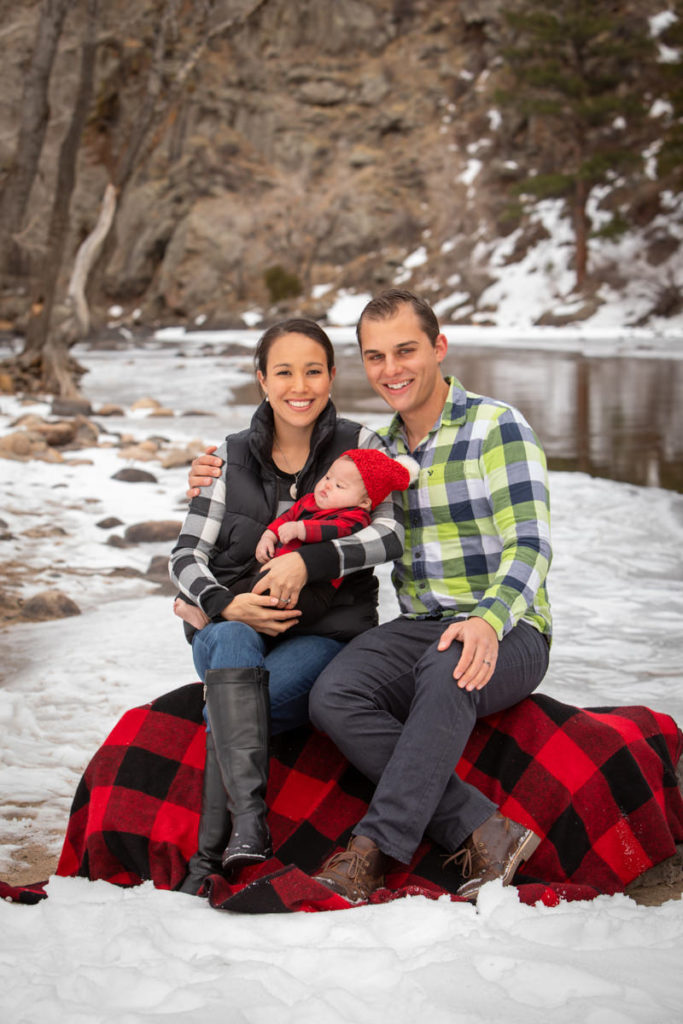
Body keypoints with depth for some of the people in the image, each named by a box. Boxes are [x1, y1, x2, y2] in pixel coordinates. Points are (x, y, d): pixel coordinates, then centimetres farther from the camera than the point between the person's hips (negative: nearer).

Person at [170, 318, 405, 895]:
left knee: (226, 710, -32)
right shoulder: (232, 458, 9)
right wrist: (227, 605, -18)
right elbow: (187, 555, 3)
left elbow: (391, 534, -12)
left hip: (326, 634, -2)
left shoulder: (359, 446, 3)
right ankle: (250, 822, -47)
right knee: (231, 642, -37)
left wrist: (306, 560, -27)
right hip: (237, 623, 2)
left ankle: (211, 858, -23)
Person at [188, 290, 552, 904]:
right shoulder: (377, 447, 16)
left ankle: (375, 849, -35)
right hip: (417, 628, 5)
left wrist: (488, 621, -33)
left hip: (511, 633, -5)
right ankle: (483, 833, -27)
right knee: (333, 697, -26)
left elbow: (530, 546, -13)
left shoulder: (499, 427, -4)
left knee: (447, 670, -40)